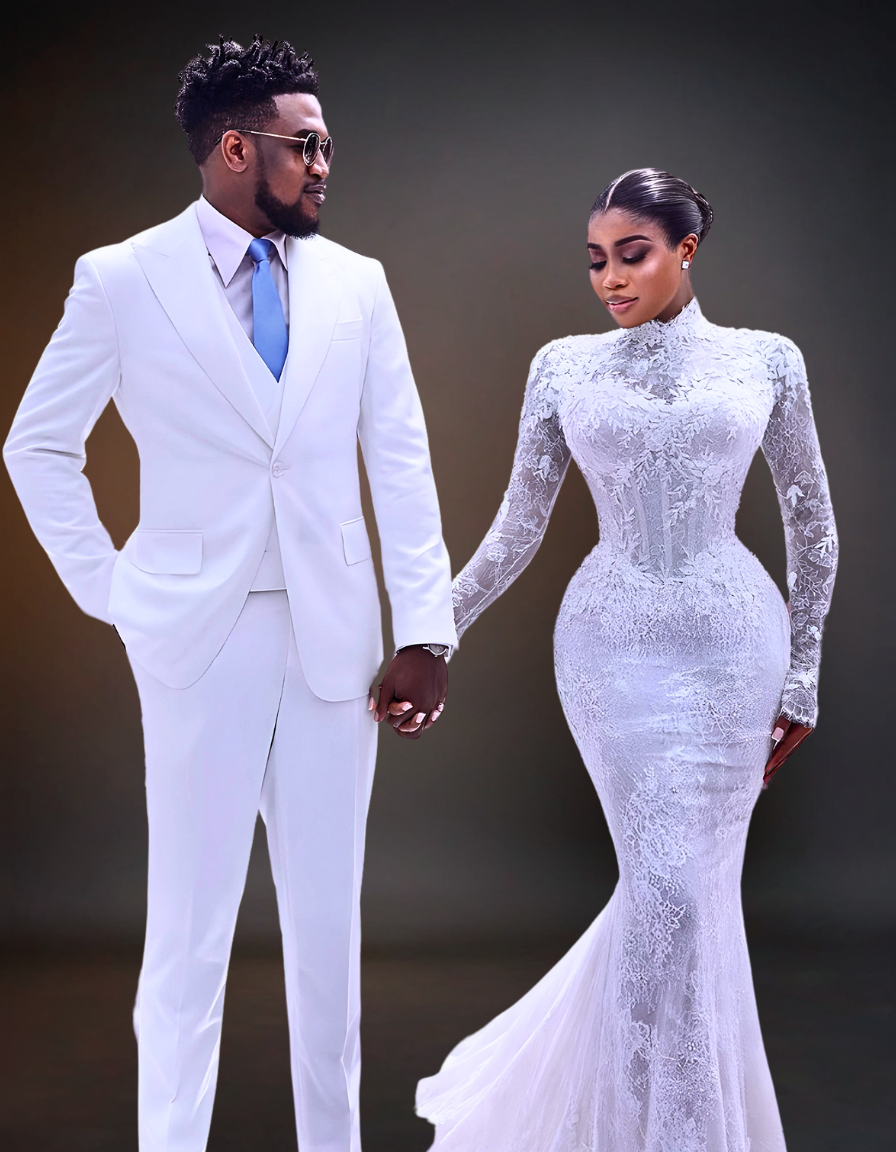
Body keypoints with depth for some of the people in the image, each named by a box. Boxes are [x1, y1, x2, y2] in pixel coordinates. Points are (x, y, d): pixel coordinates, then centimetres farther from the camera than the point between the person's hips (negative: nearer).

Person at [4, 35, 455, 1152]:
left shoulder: (356, 283, 6)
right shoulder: (121, 280, -2)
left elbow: (401, 464, 4)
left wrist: (424, 629, -2)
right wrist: (107, 589, 0)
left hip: (336, 639, 3)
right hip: (198, 640, -3)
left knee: (329, 921, 12)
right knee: (190, 925, 5)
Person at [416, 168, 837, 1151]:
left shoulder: (766, 360, 3)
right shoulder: (564, 367, 4)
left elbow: (812, 526, 8)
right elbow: (518, 528, 6)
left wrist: (802, 675, 7)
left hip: (733, 642, 0)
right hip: (614, 645, 0)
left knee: (689, 885, 1)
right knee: (671, 887, -2)